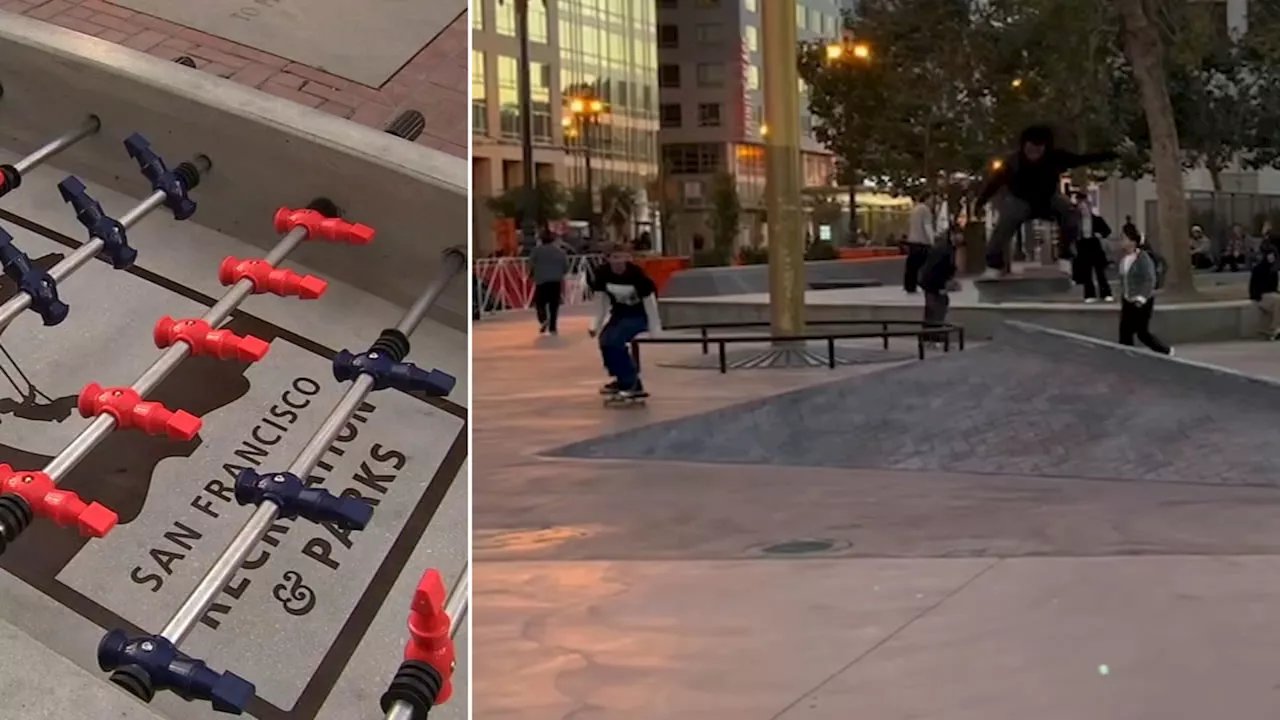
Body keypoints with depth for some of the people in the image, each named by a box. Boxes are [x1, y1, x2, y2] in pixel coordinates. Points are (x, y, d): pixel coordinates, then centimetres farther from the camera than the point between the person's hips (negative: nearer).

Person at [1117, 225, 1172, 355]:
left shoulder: (1143, 259, -15)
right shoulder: (1124, 259, 8)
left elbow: (1150, 281, -18)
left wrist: (1141, 298, -25)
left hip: (1142, 302, -7)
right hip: (1128, 301, 7)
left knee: (1142, 332, 1)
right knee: (1125, 333, 0)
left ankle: (1166, 351, 21)